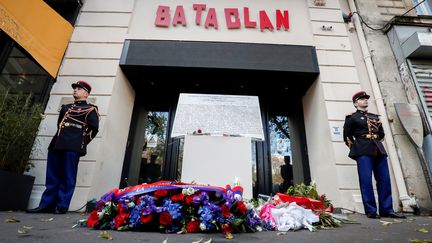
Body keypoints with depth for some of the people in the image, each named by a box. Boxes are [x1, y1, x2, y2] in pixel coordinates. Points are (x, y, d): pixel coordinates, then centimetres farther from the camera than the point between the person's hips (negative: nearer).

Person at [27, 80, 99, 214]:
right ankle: (46, 205, 16)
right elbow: (60, 124, 29)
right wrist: (58, 140, 16)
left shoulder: (90, 109, 4)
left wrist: (81, 142, -5)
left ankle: (62, 206, 3)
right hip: (57, 145, 7)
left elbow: (93, 128, -5)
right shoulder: (66, 107, 26)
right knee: (52, 177, 9)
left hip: (72, 147, -7)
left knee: (67, 178, -3)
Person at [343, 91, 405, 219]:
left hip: (378, 150, 6)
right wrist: (356, 148, 1)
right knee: (366, 181, -7)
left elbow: (381, 134, 26)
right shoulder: (352, 118, 4)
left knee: (384, 180, 3)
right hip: (363, 152, -6)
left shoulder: (375, 117, 22)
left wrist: (374, 141, 14)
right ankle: (371, 211, -2)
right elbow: (347, 137, 1)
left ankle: (386, 209, 11)